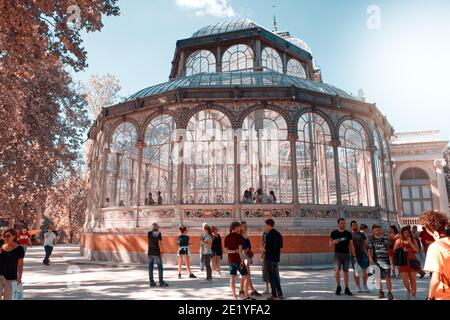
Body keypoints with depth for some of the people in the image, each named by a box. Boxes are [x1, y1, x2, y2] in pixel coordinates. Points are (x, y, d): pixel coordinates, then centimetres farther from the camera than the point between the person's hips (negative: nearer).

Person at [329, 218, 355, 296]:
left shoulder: (348, 234, 5)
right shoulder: (334, 233, 1)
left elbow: (351, 245, 7)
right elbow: (330, 245, 5)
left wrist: (353, 256, 0)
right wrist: (333, 242, -18)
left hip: (346, 254, 2)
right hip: (337, 254, -2)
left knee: (346, 271, 6)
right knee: (337, 270, -13)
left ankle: (346, 289, 17)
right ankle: (338, 287, 4)